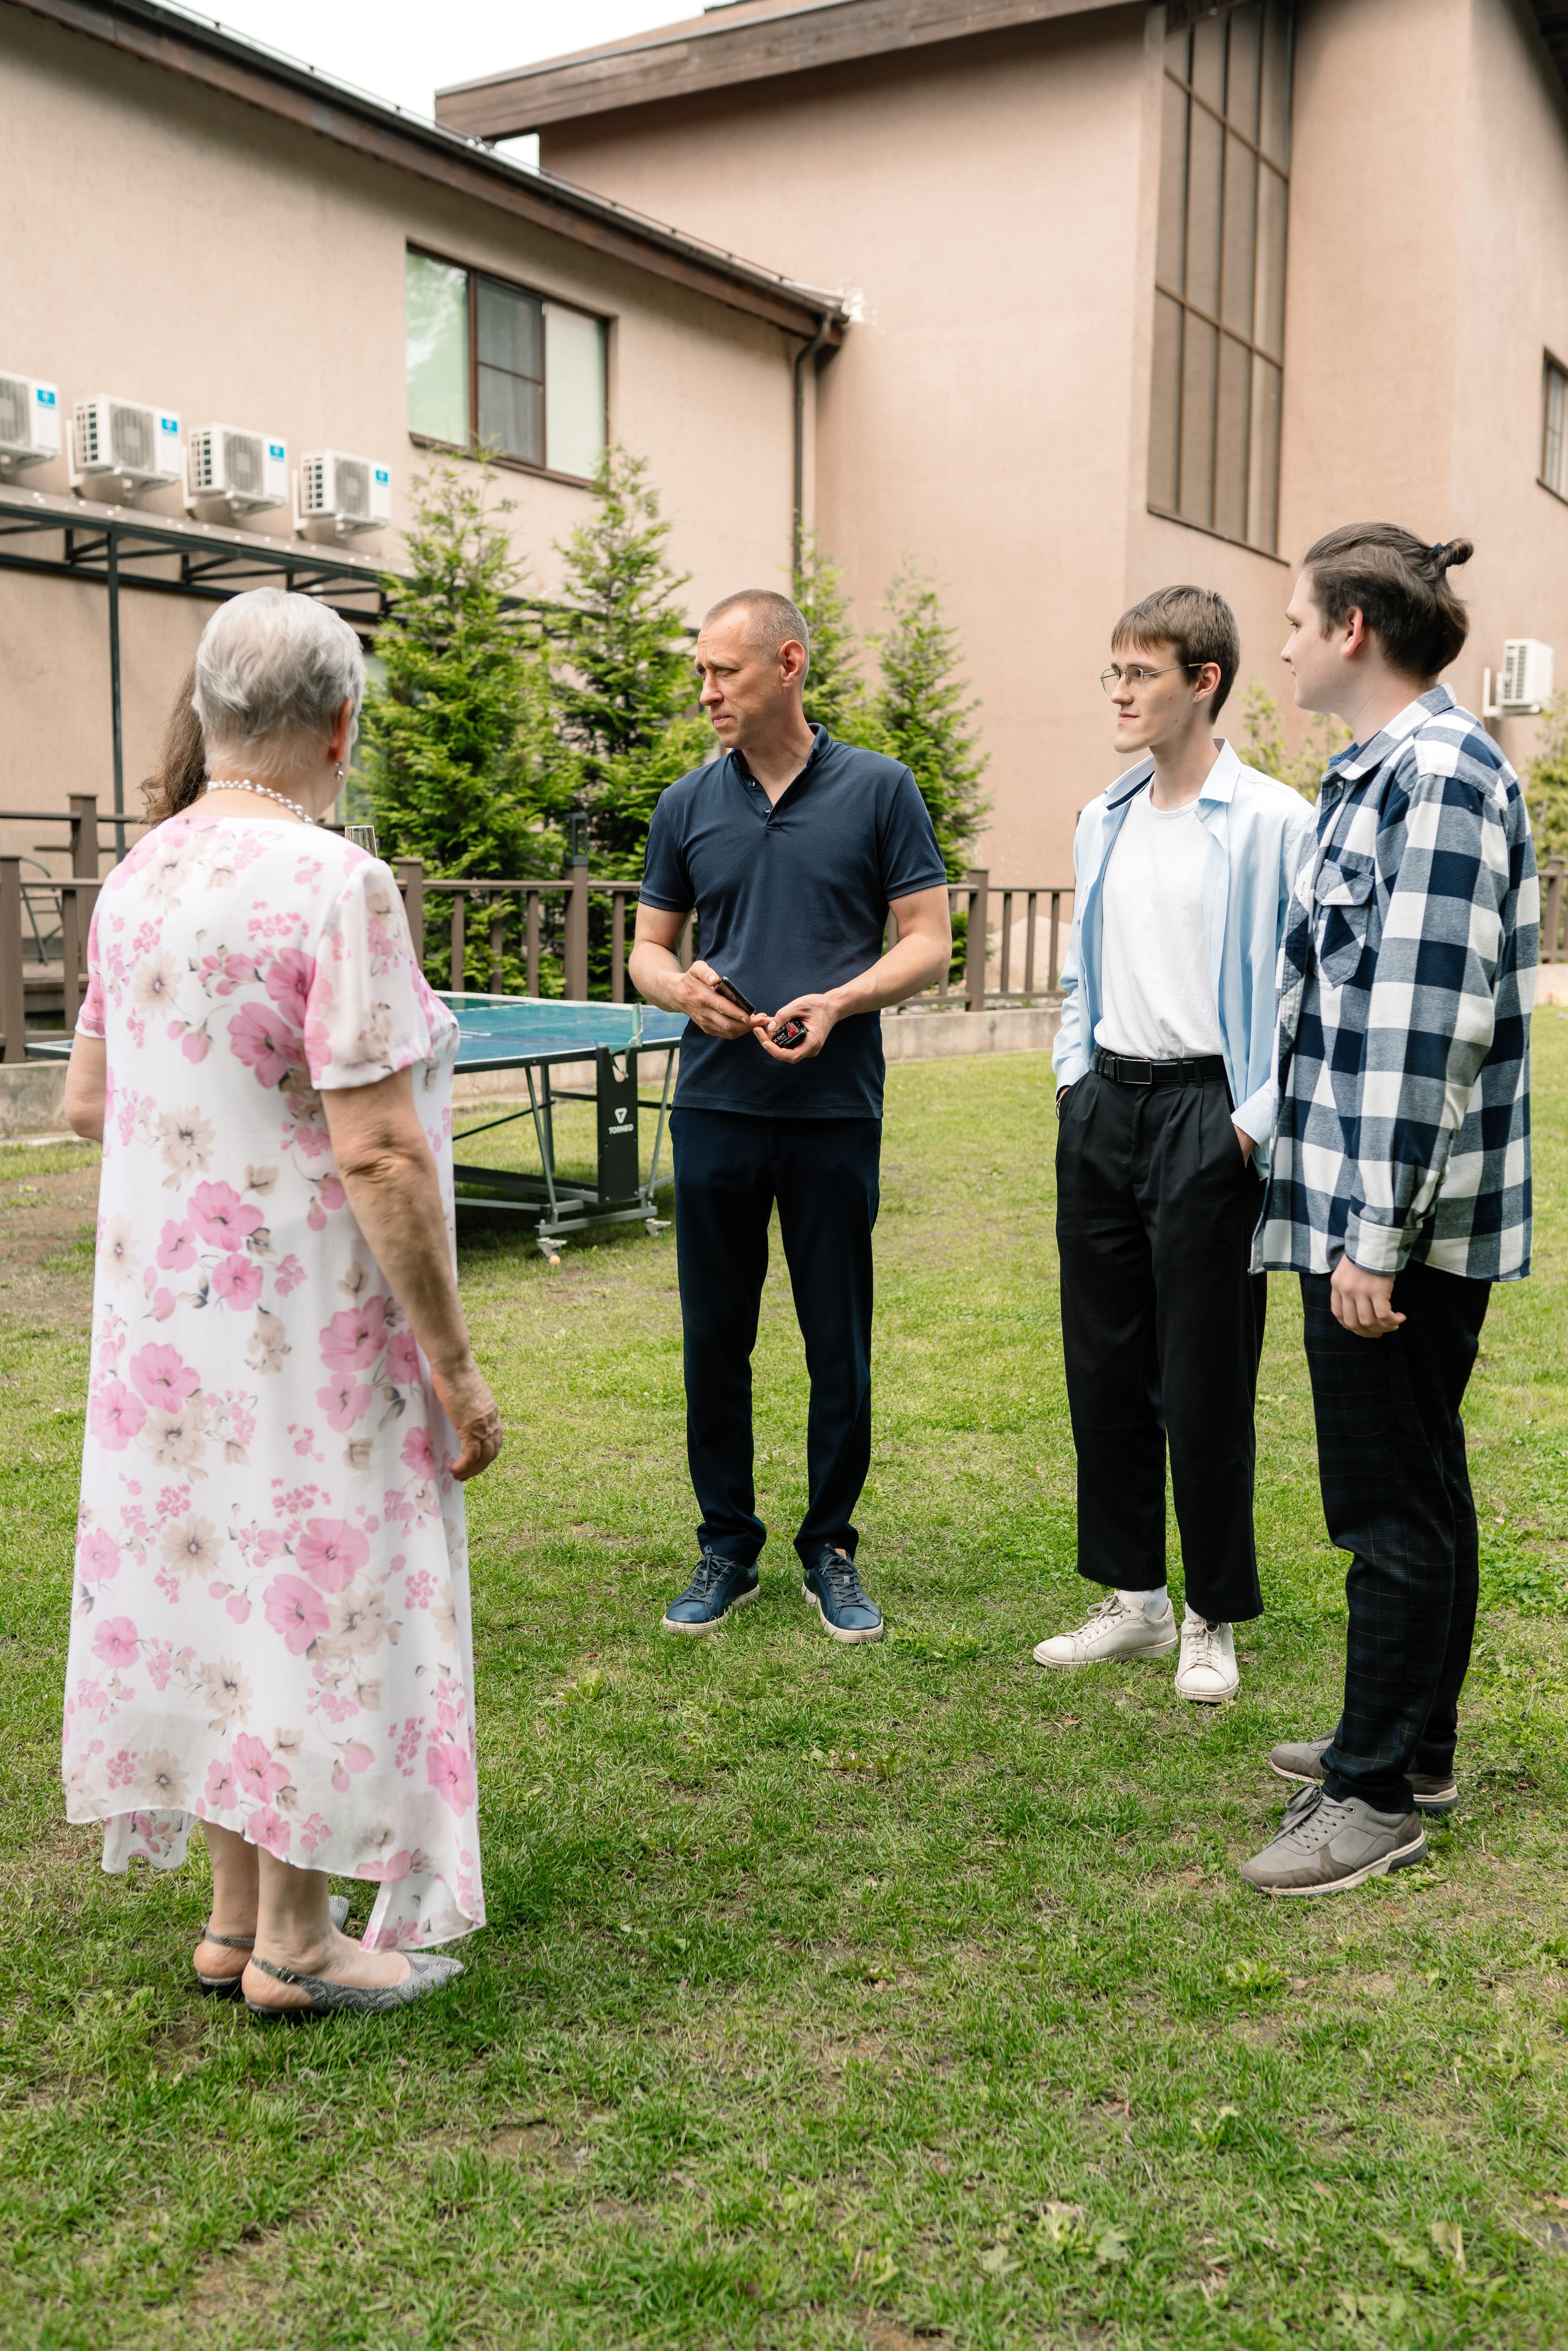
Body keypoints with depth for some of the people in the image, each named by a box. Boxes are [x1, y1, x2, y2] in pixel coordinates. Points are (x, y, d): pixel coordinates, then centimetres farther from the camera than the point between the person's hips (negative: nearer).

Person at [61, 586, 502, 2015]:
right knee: (322, 1598, 6)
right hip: (310, 1325, -7)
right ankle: (297, 1941, 20)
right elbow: (379, 1157, -23)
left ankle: (235, 1916, 31)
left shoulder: (137, 876, 5)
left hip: (163, 1309, 8)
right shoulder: (337, 887, -19)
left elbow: (89, 1101, 14)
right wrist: (453, 1365, -17)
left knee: (207, 1580, 16)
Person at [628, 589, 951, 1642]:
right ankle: (727, 1548, 22)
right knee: (715, 1339, 7)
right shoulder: (689, 804, 9)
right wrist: (681, 987, -9)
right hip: (715, 1108, 3)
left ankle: (832, 1551, 21)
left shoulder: (880, 790, 1)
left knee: (839, 1347, 5)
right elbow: (648, 947, 14)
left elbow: (929, 940, -1)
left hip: (835, 1111, -2)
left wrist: (838, 1002, -17)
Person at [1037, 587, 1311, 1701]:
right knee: (1103, 1365, 11)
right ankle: (1133, 1596, 26)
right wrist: (1075, 1077, 11)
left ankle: (1215, 1618, 19)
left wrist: (1257, 1121, -13)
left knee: (1203, 1380, 2)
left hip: (1208, 1113, -6)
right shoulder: (1104, 821, 12)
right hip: (1105, 1109, 7)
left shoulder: (1273, 820, -9)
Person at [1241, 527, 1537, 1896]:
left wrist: (1377, 1234, -22)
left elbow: (1433, 1023, -22)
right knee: (1414, 1487, 18)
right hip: (1362, 1201, 10)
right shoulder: (1385, 769, 15)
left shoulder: (1440, 773, -16)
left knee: (1394, 1502, 0)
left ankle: (1381, 1796, 12)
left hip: (1405, 1216, -10)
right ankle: (1407, 1743, 32)